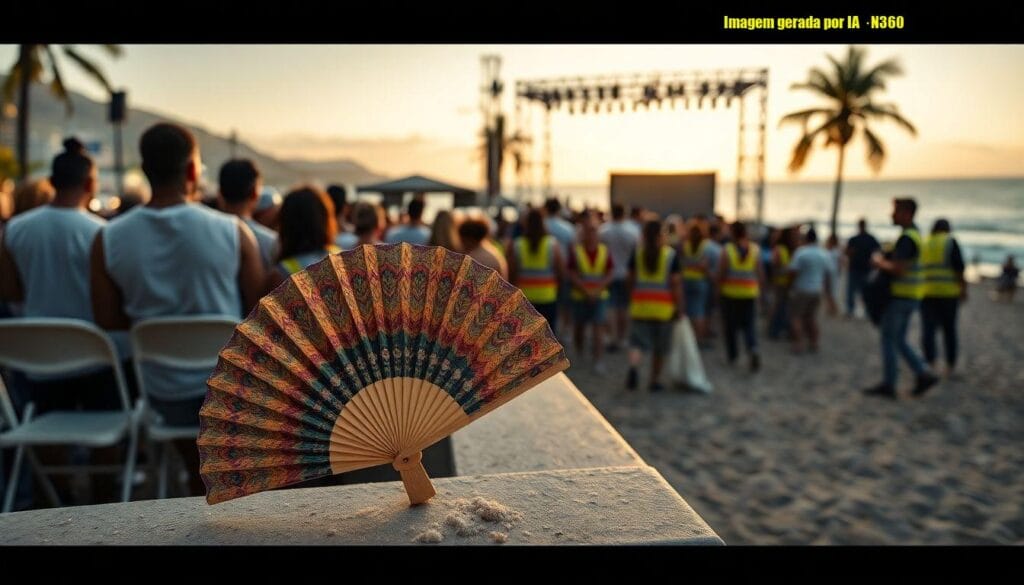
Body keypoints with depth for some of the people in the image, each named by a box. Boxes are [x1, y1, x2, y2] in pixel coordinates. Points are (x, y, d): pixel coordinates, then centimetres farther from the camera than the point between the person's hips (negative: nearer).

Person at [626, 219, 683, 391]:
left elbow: (631, 279, 6)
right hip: (663, 307, -1)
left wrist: (632, 300, 18)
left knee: (638, 342, 3)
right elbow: (676, 283, -8)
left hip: (640, 305, 1)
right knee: (660, 348, 13)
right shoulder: (671, 254, -5)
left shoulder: (637, 253, 2)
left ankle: (633, 366, -26)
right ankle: (654, 381, 22)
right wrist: (679, 306, -2)